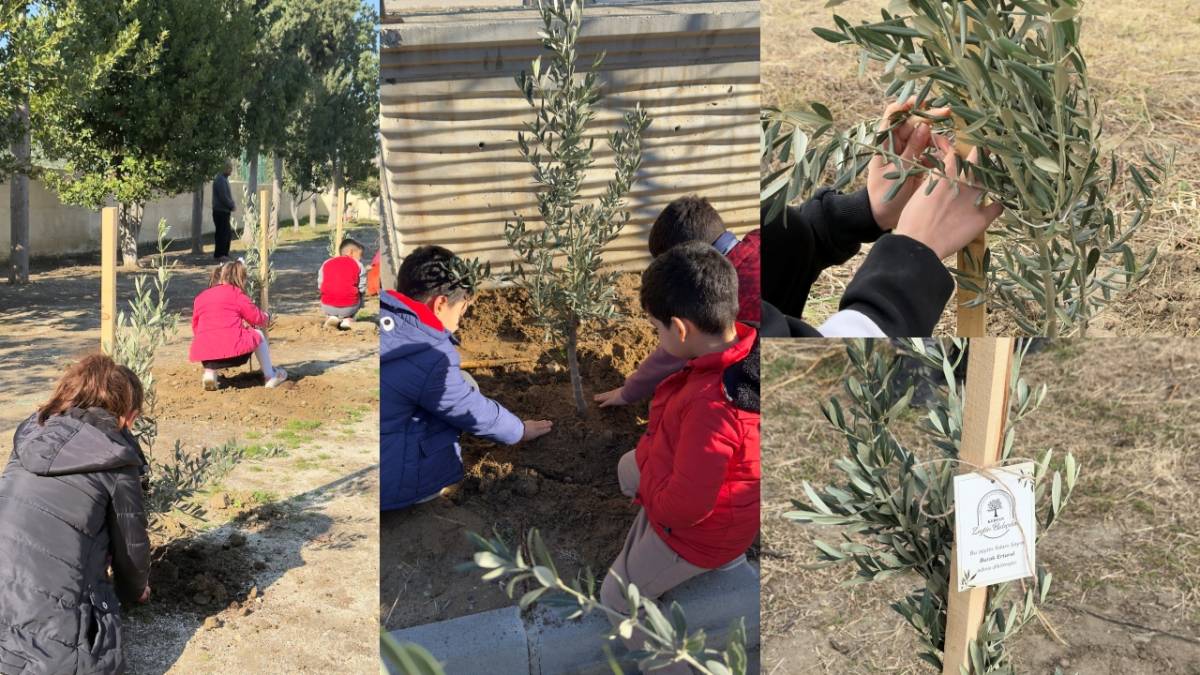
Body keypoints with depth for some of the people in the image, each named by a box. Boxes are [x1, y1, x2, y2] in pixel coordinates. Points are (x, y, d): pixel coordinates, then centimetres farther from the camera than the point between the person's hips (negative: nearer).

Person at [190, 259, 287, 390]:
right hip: (233, 349, -4)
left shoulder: (200, 297, 19)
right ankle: (270, 376, 28)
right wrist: (266, 318, 37)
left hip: (205, 353, 4)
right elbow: (257, 318, 11)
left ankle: (209, 373, 16)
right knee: (258, 335, 22)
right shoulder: (236, 294, 6)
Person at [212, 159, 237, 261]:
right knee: (222, 233, -6)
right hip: (221, 211, -10)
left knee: (228, 233, 13)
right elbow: (223, 197, -21)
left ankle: (223, 254, 20)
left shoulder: (224, 179, 17)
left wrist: (232, 204, 7)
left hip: (224, 211, 10)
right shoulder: (220, 180, -16)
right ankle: (220, 255, -1)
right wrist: (232, 206, -9)